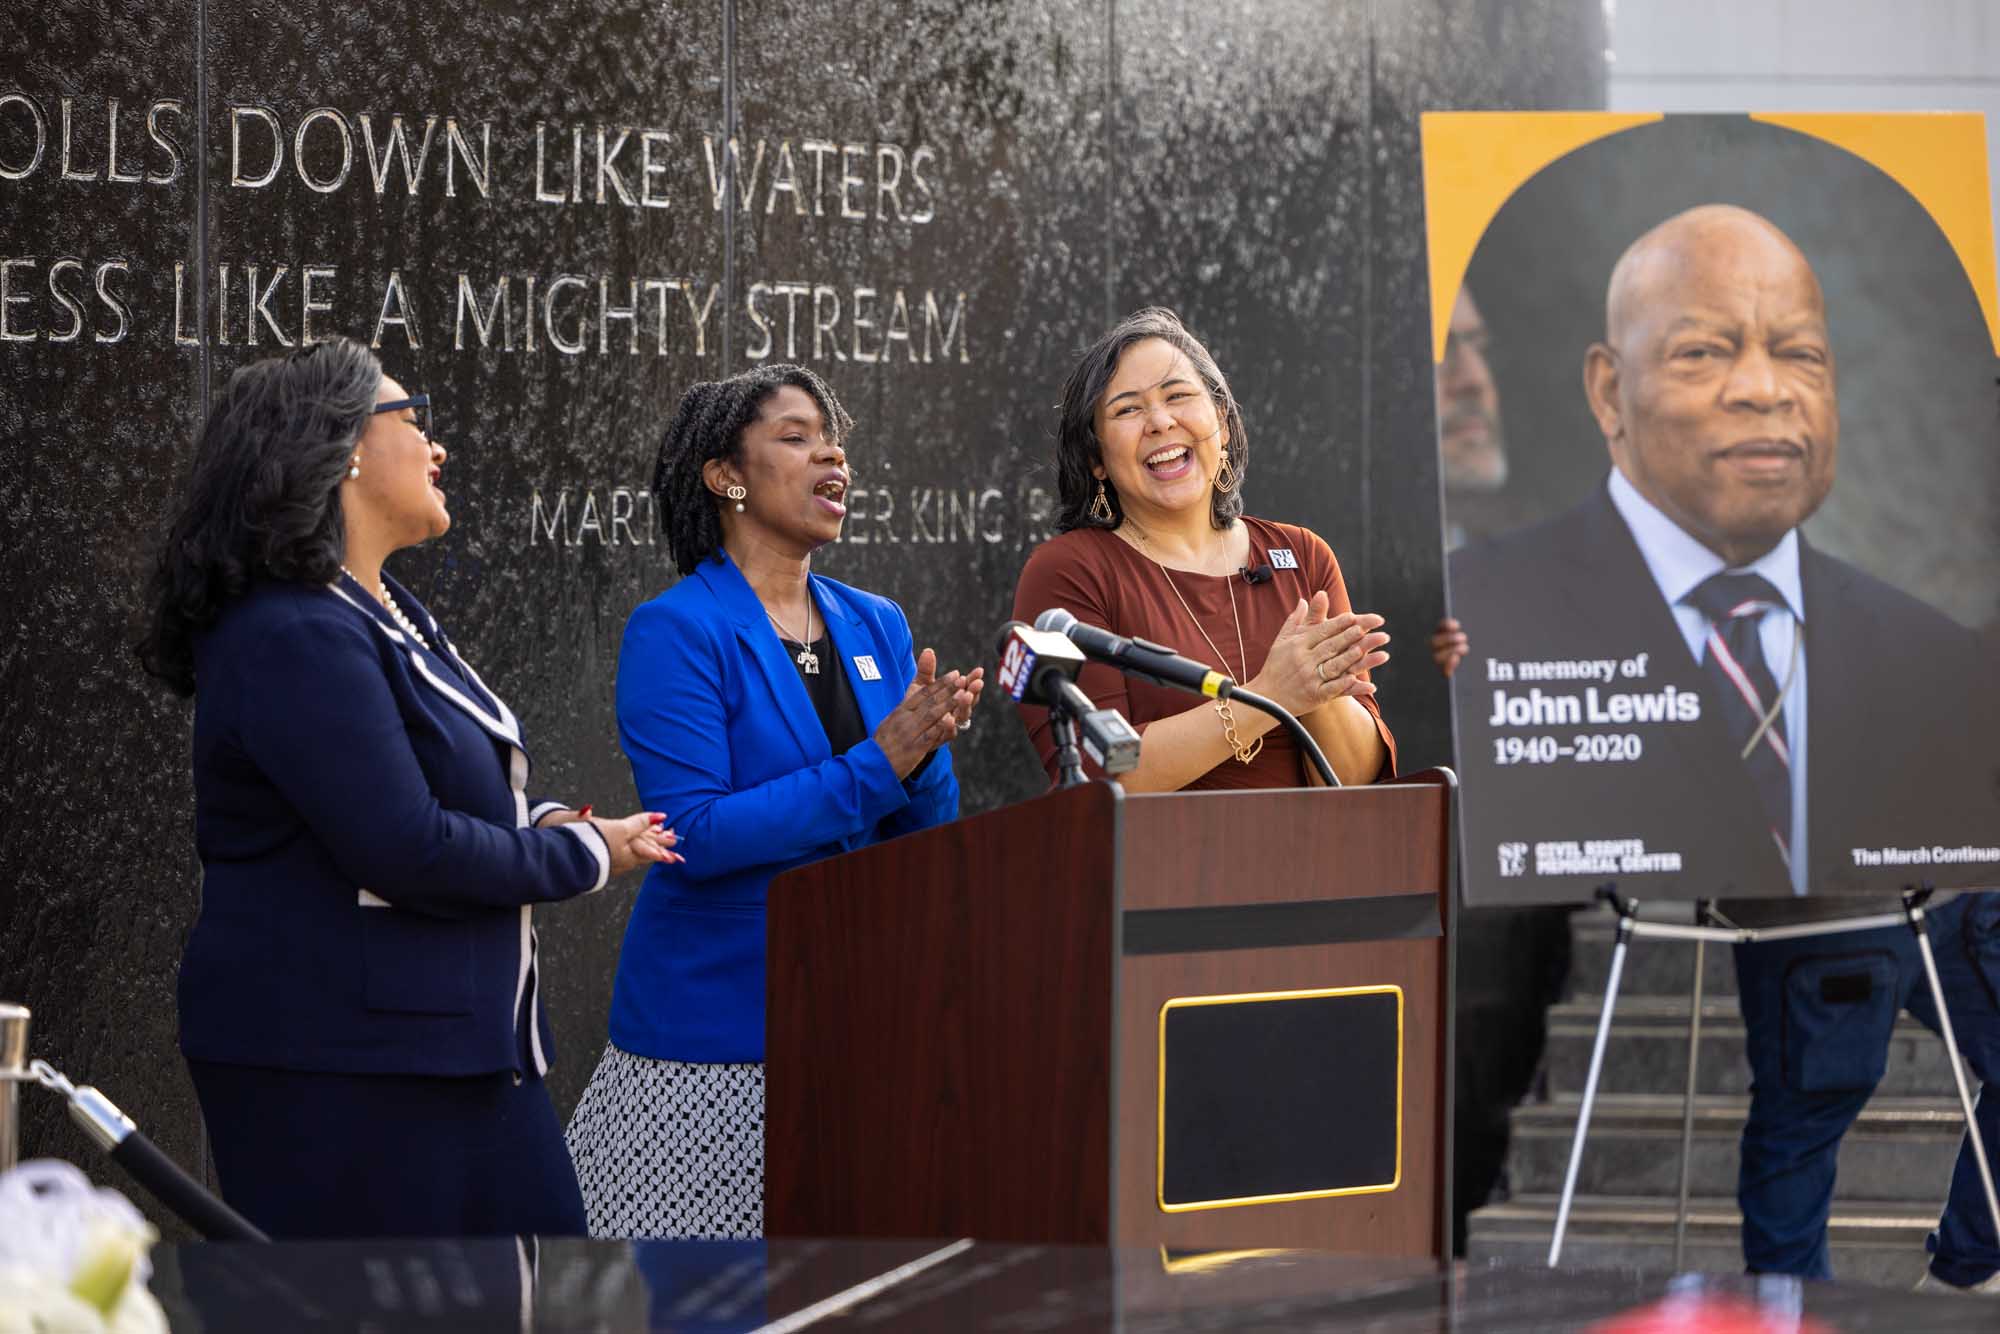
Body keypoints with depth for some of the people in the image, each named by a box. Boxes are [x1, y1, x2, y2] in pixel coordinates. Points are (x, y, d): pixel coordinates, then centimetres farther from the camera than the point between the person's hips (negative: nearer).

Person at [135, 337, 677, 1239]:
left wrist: (540, 822, 5)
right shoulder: (297, 639, -18)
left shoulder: (391, 615, 17)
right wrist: (584, 854, -8)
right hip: (333, 1061, -10)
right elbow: (408, 850, -22)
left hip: (459, 1044, 10)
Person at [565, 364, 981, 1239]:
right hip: (716, 1027, -5)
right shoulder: (676, 632, -7)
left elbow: (930, 834, 10)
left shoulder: (877, 628, 11)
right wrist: (875, 766, -19)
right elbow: (694, 832, -17)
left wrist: (924, 756, -13)